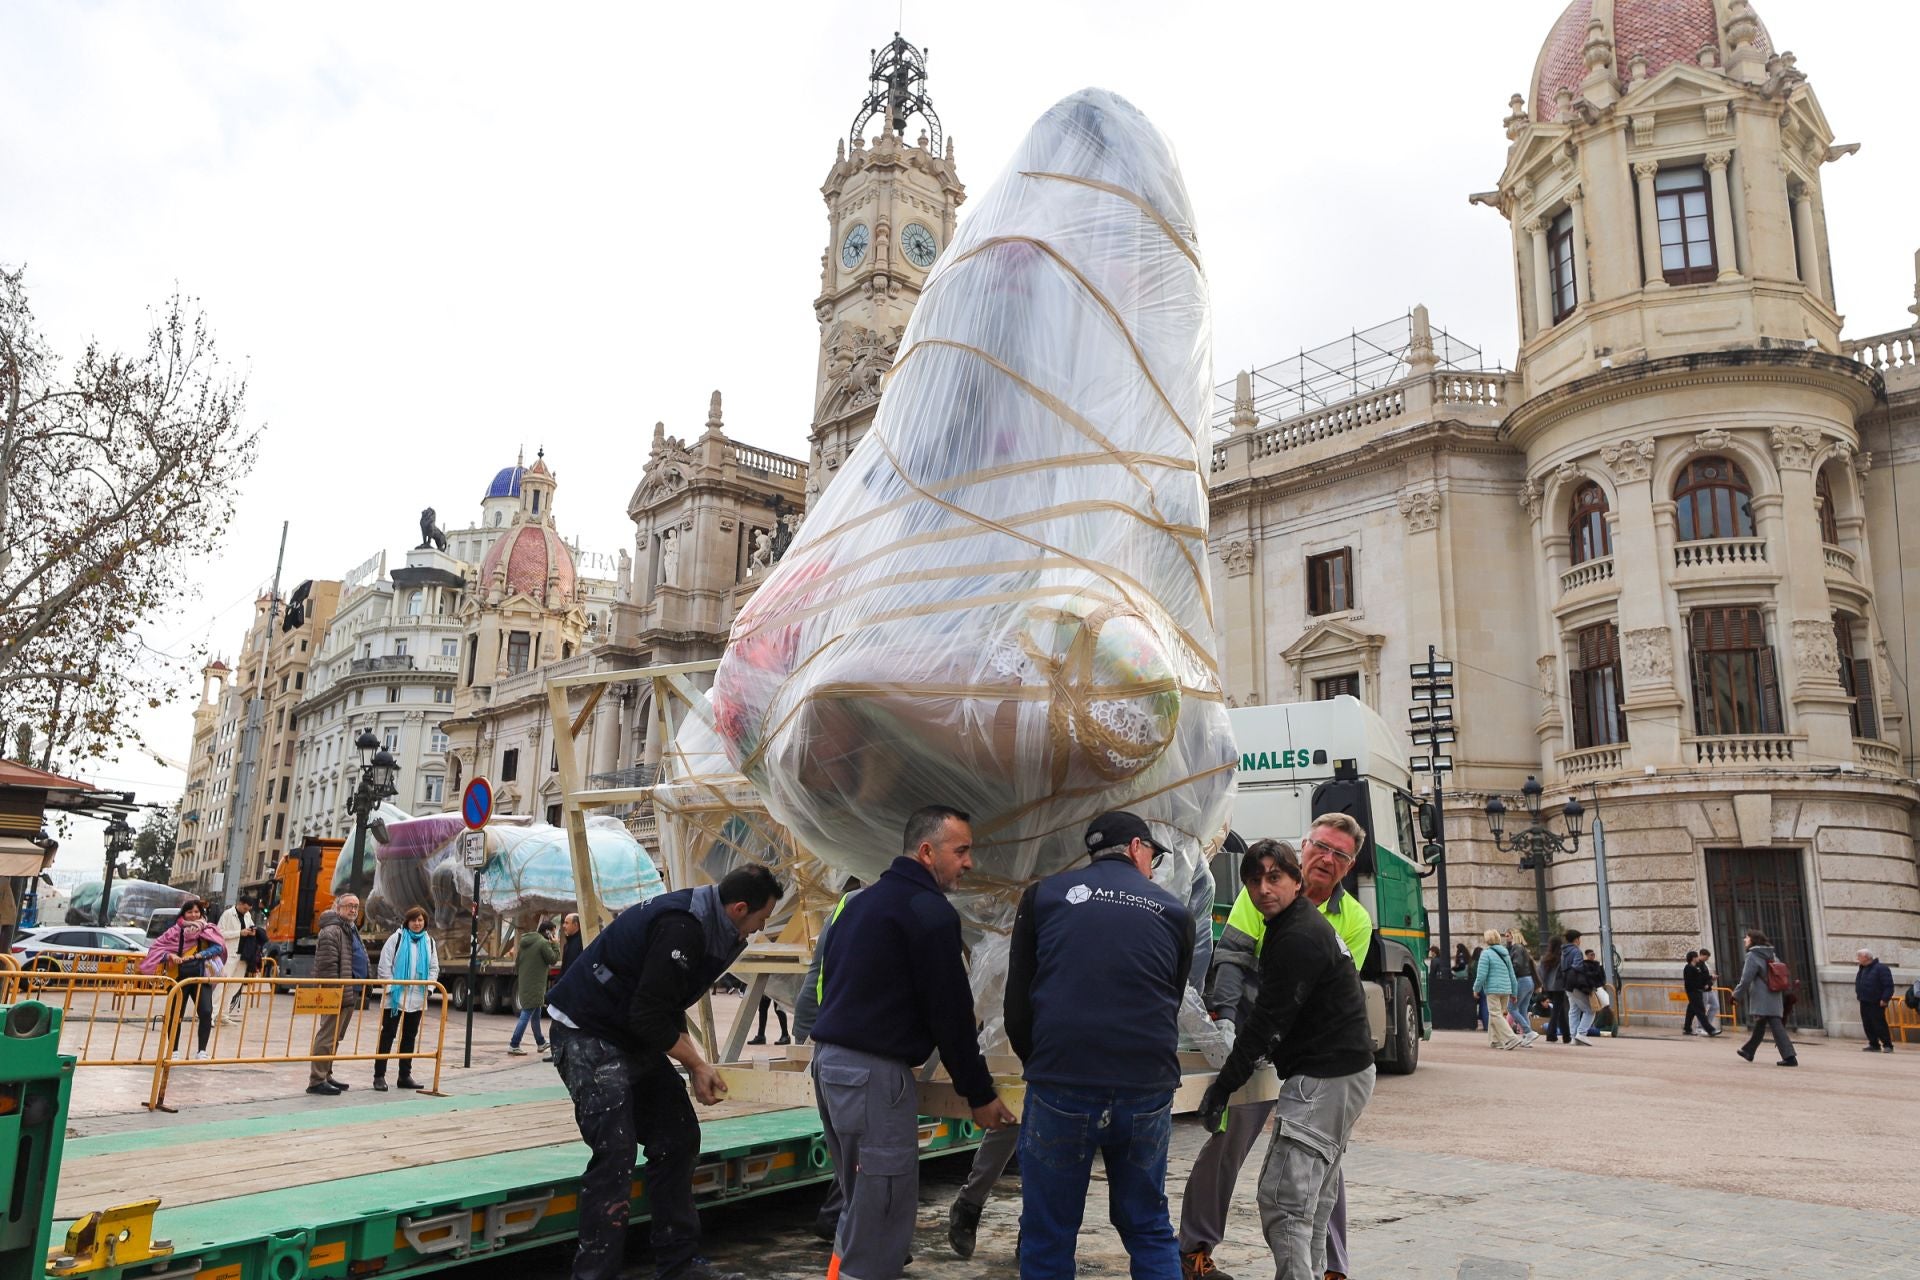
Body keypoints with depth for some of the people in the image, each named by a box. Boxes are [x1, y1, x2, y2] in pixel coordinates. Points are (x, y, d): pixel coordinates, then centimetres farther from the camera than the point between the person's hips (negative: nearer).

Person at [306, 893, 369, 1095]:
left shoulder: (351, 931, 21)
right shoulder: (331, 931, -12)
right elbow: (327, 965, -19)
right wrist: (335, 991, -20)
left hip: (349, 994, 10)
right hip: (337, 994, -10)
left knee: (335, 1038, 16)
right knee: (327, 1037, -7)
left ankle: (326, 1076, 24)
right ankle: (316, 1081, -4)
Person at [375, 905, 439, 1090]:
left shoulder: (429, 941, 9)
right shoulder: (397, 938, -4)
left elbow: (434, 967, 12)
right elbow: (385, 965, -6)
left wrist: (428, 986, 0)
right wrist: (391, 987, -12)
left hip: (417, 998, 4)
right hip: (395, 997, -4)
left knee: (410, 1037, 11)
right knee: (387, 1035, -1)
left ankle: (405, 1075, 18)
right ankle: (379, 1076, 5)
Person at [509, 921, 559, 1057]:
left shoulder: (524, 941, 12)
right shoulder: (543, 943, -14)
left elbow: (517, 961, 17)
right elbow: (553, 960, -10)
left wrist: (518, 974, 24)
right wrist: (555, 945, -2)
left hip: (524, 983, 9)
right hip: (535, 986, -9)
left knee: (535, 1015, 19)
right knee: (526, 1015, -5)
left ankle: (541, 1043, 30)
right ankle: (514, 1045, -6)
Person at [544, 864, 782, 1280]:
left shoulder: (705, 928, 5)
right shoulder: (681, 929, -26)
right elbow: (650, 1016, -26)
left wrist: (695, 1065, 3)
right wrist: (696, 1065, -14)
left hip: (634, 1038, 10)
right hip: (587, 1033, -10)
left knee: (677, 1141, 9)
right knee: (615, 1152, -15)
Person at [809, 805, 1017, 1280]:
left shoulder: (864, 900, 17)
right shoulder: (930, 911, -12)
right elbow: (950, 1011, -11)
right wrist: (980, 1094, -1)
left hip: (830, 1060, 10)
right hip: (874, 1071, -10)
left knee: (862, 1204, 19)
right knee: (883, 1211, -3)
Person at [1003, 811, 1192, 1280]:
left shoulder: (1044, 894, 7)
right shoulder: (1174, 912, 10)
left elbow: (1017, 1003, 6)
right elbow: (1169, 1004, 16)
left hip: (1060, 1088, -1)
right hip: (1147, 1092, 2)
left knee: (1047, 1238, 11)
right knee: (1149, 1231, 19)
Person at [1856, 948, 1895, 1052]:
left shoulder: (1881, 968, -11)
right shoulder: (1862, 969, 16)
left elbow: (1889, 986, -15)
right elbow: (1858, 984, 27)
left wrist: (1885, 999, -20)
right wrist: (1858, 994, 16)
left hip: (1876, 1003, -8)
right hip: (1864, 1003, 8)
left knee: (1879, 1024, -8)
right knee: (1867, 1025, 7)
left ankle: (1887, 1045, 0)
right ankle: (1874, 1045, 14)